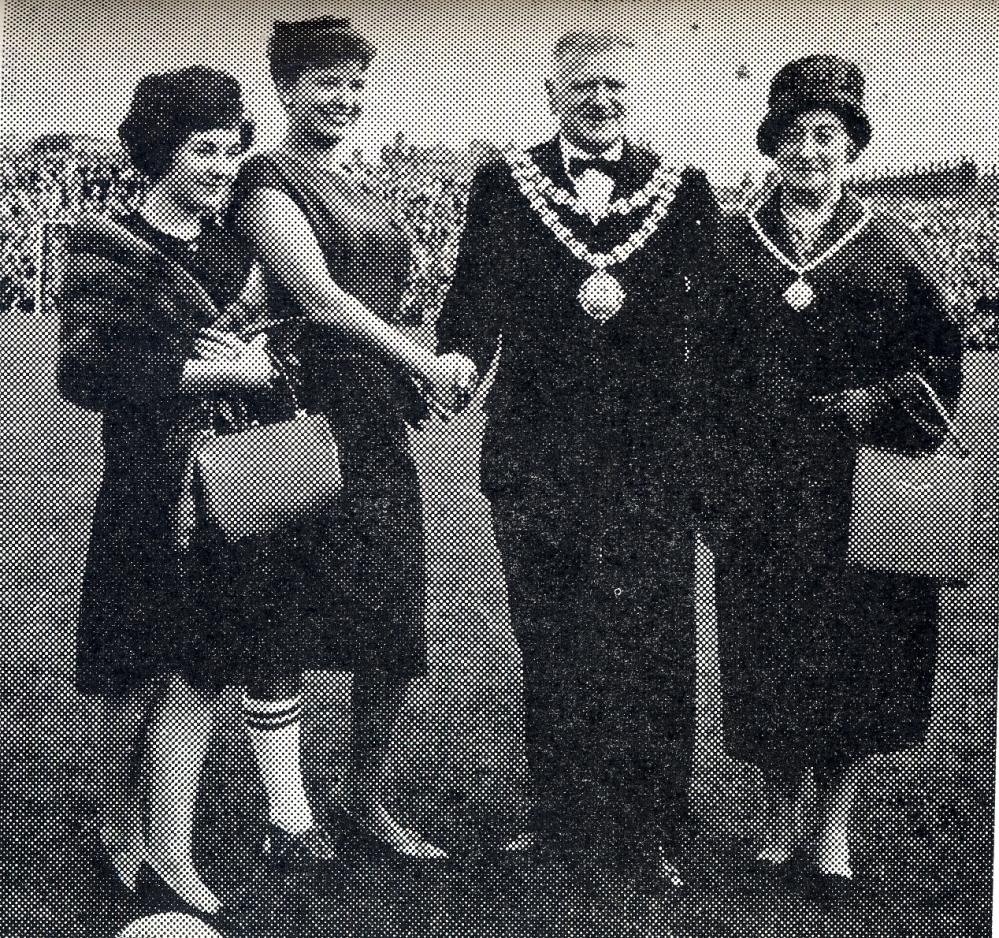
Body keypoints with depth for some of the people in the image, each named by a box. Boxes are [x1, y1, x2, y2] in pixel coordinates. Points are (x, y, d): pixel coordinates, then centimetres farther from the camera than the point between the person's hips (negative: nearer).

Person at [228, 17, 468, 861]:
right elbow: (317, 298, -14)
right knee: (288, 626, -3)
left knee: (395, 624, 6)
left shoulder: (355, 191, 21)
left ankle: (368, 800, 18)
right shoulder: (268, 180, -4)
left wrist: (424, 368, 3)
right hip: (304, 420, -8)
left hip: (376, 422, 8)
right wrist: (421, 361, -12)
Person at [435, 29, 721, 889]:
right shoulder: (505, 185, 7)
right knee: (550, 640, 9)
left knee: (648, 639, 1)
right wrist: (456, 361, -18)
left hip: (648, 455, 0)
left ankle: (649, 833, 14)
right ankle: (565, 818, 23)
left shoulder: (681, 190, 7)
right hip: (538, 453, 1)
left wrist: (625, 302, -13)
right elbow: (477, 299, 2)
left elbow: (710, 307, 3)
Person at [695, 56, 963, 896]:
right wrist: (713, 474, 1)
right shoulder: (733, 245, 7)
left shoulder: (889, 245, 4)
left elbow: (941, 353, 5)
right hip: (758, 488, 1)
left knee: (858, 649, -1)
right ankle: (782, 817, 18)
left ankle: (835, 828, 11)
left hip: (858, 486, -1)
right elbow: (705, 363, 9)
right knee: (766, 649, 4)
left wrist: (882, 403, -11)